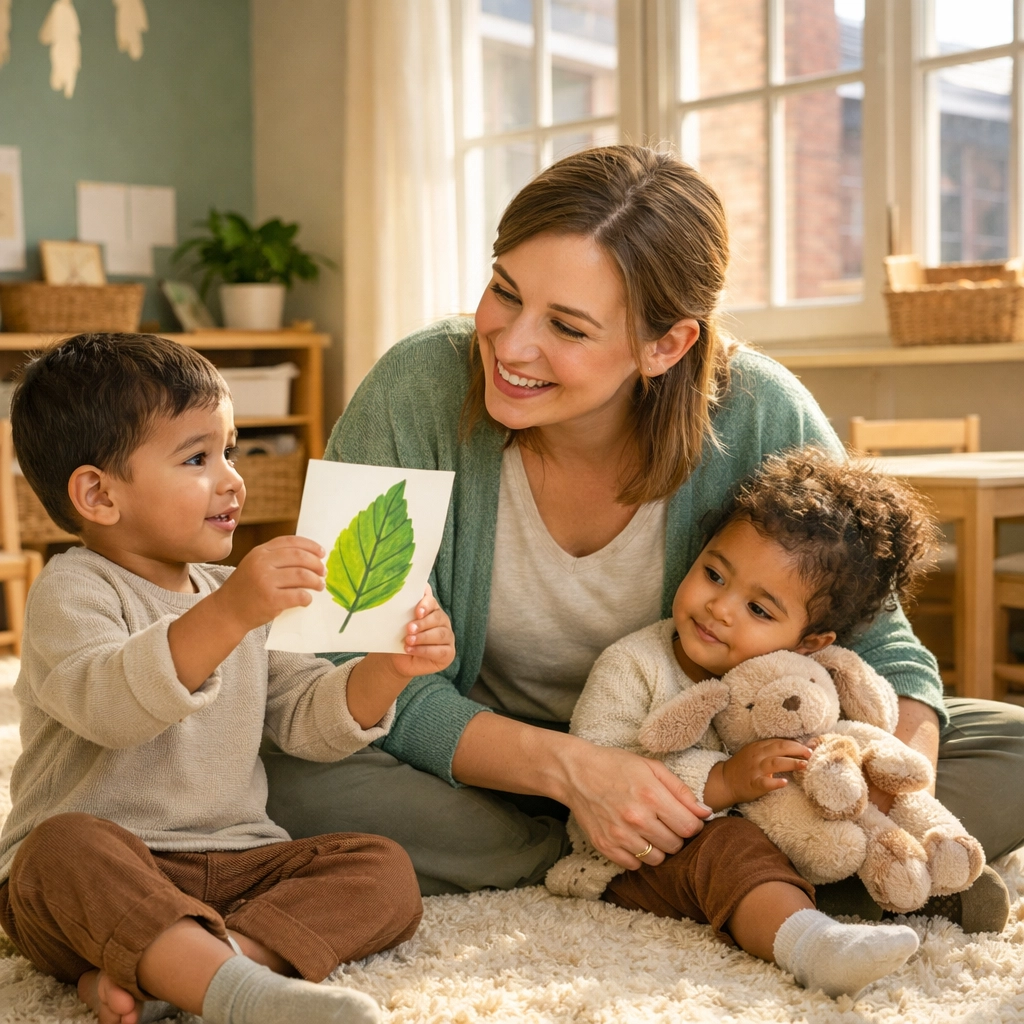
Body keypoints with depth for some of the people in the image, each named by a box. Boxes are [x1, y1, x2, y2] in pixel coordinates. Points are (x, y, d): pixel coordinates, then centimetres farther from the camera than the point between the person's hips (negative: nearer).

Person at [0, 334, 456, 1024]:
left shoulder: (241, 596, 17)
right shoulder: (72, 592, -6)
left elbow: (310, 720, 12)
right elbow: (109, 705, -27)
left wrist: (388, 670, -8)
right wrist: (226, 615, -41)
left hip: (232, 863, 6)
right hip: (102, 882, -6)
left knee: (384, 871, -14)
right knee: (68, 845, -36)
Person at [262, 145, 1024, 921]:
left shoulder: (760, 418, -21)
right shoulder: (416, 394, -22)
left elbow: (875, 642, -9)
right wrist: (571, 769, -33)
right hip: (488, 761, 1)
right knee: (305, 780, -32)